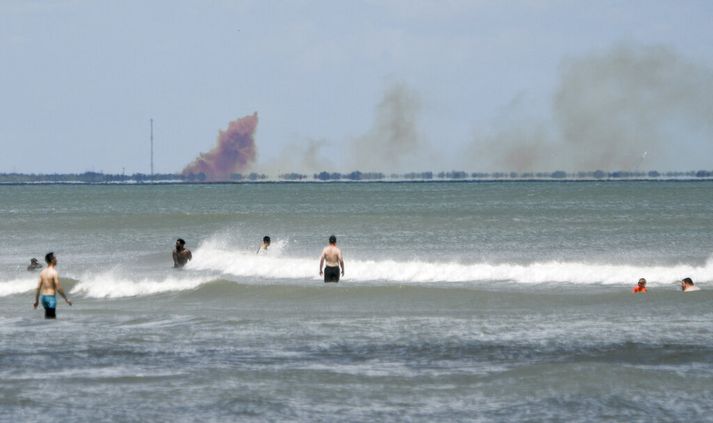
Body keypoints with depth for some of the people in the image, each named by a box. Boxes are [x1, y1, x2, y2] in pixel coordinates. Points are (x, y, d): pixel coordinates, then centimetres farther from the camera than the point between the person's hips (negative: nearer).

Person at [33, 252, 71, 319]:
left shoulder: (42, 272, 7)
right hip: (51, 298, -8)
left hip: (44, 297, 8)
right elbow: (58, 288, -17)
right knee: (51, 318, -7)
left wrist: (36, 301, 17)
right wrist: (66, 299, -8)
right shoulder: (54, 272, -14)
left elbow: (38, 287, 9)